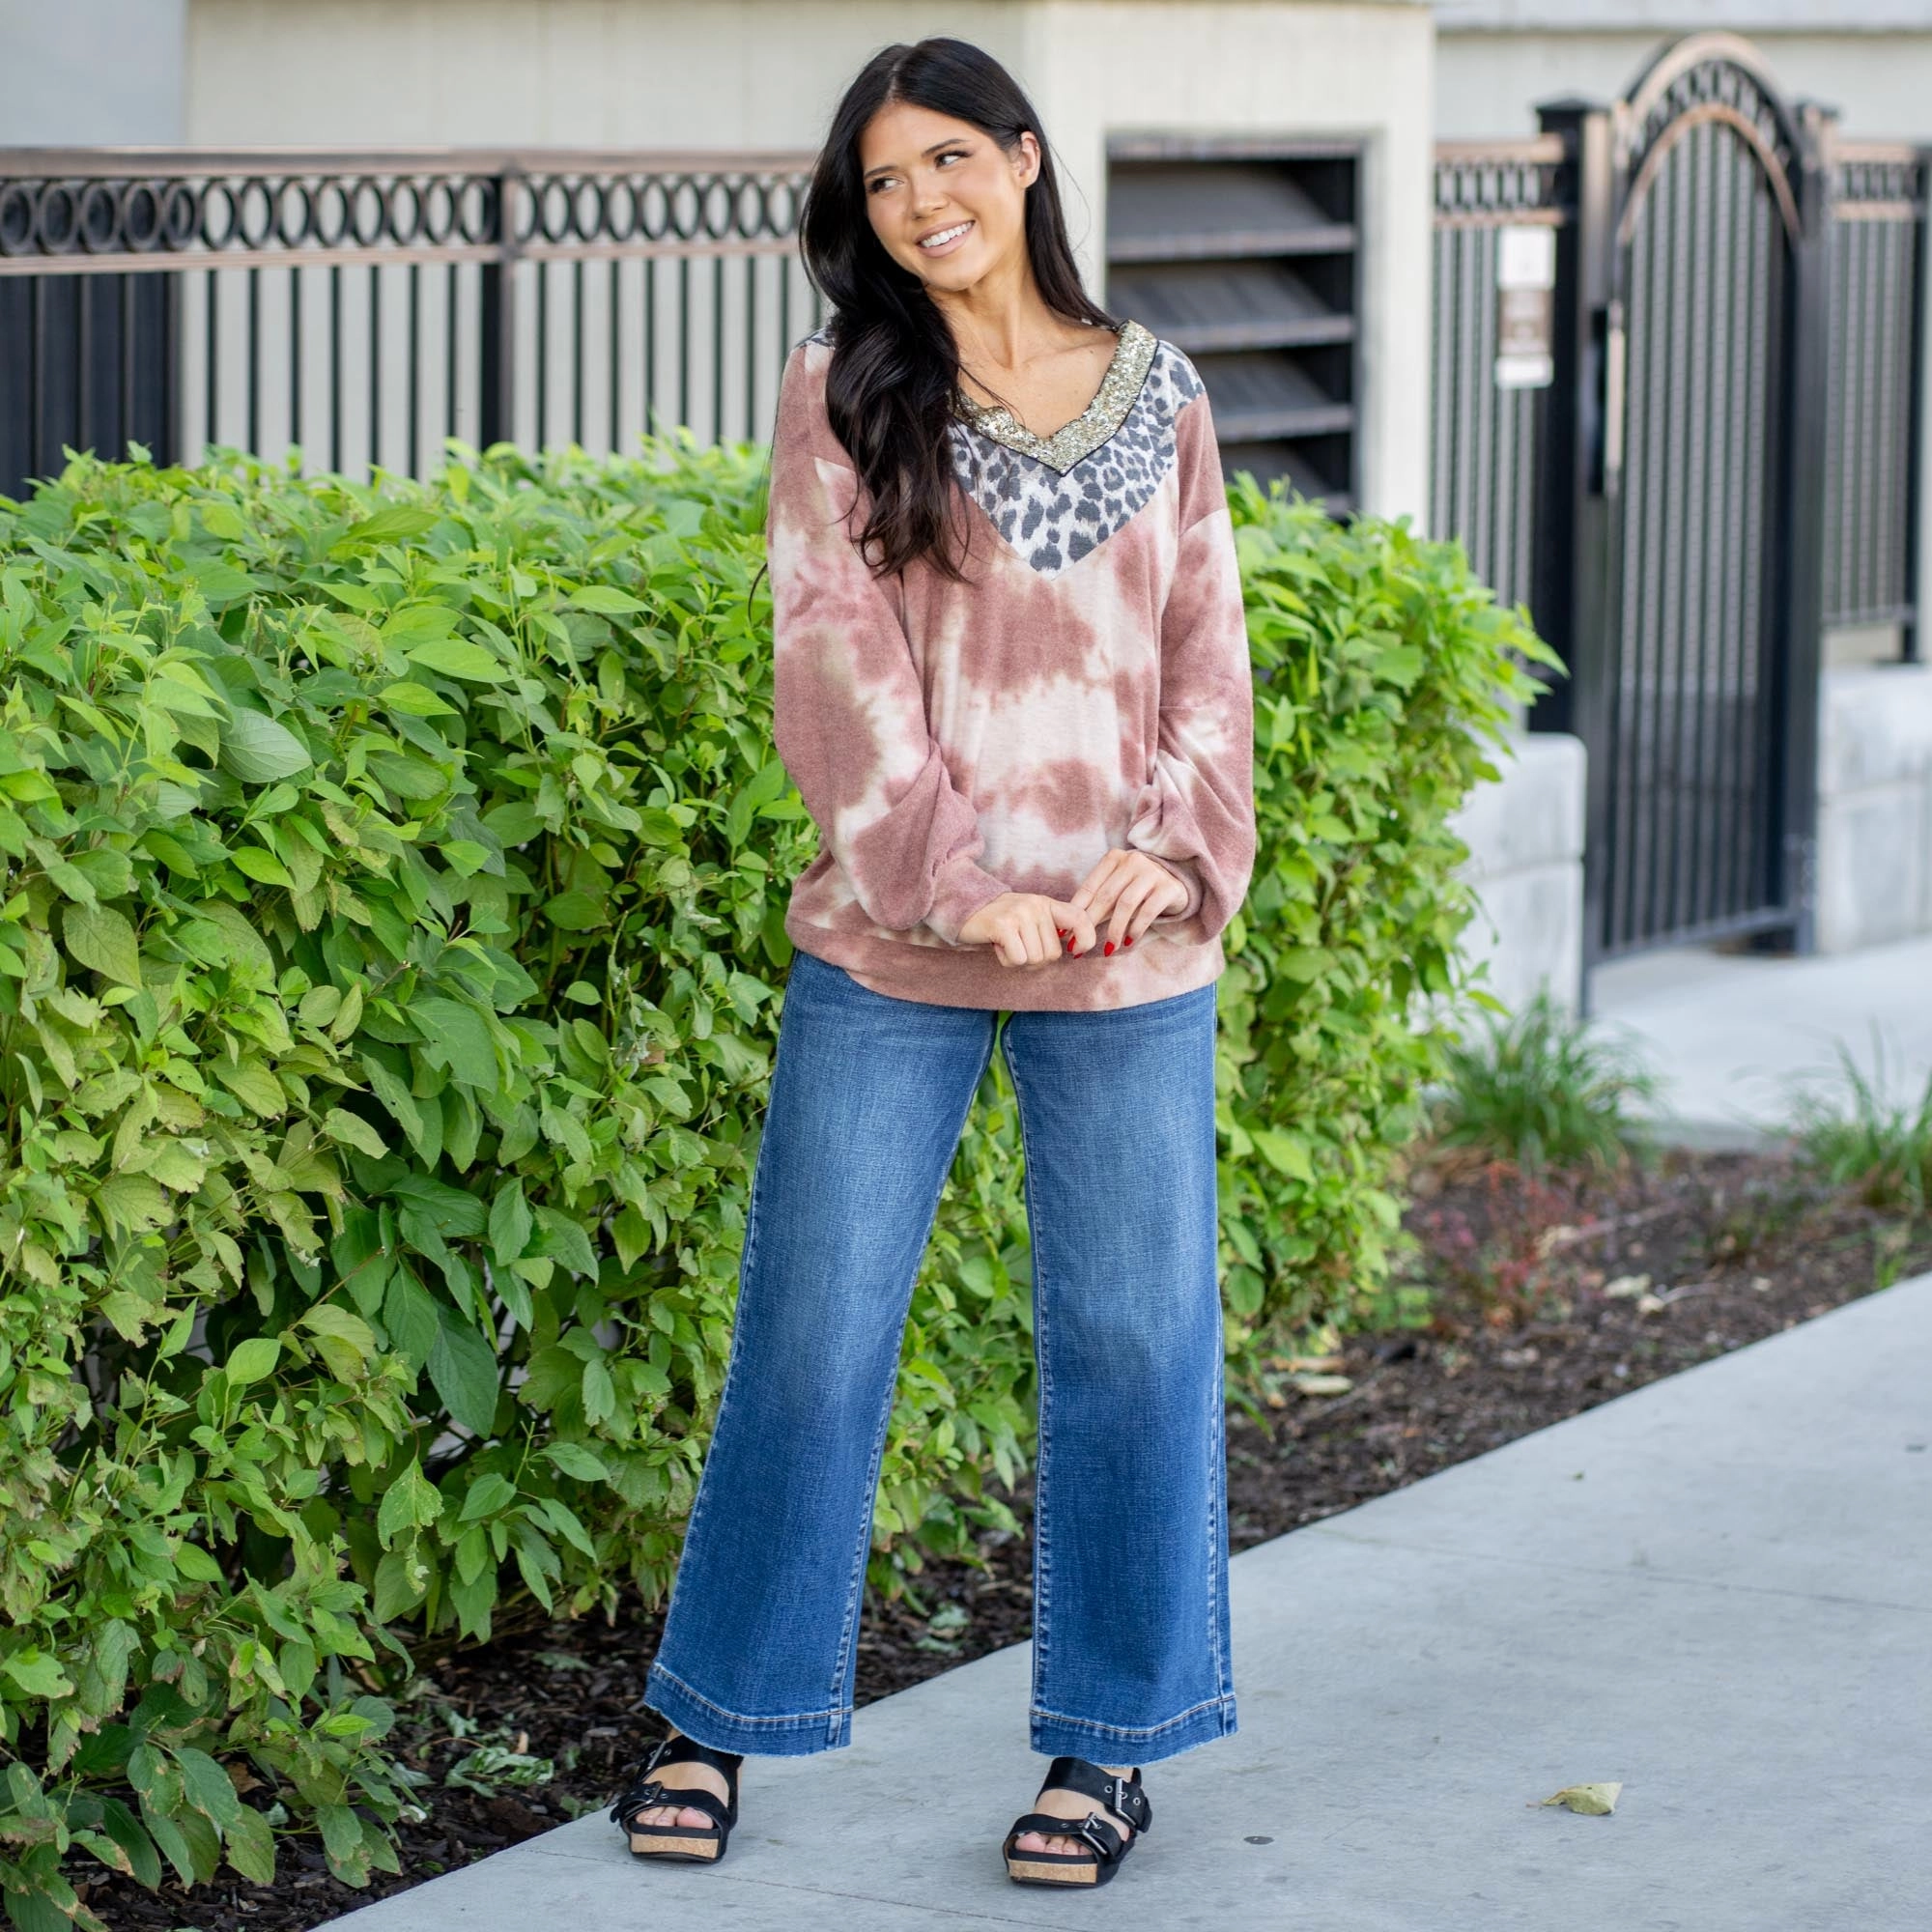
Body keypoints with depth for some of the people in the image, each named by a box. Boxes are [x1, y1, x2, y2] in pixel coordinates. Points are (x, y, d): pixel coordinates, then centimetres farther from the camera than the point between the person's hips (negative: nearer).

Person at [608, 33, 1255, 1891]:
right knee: (811, 1334, 3)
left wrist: (1172, 847, -7)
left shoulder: (1158, 396, 9)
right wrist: (957, 884, -15)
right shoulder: (842, 394, 1)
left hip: (1131, 960, 2)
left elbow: (1206, 657, 10)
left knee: (1132, 1339, 5)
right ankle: (718, 1718, 17)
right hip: (887, 950, -2)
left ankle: (1110, 1744, 18)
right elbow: (836, 662, -6)